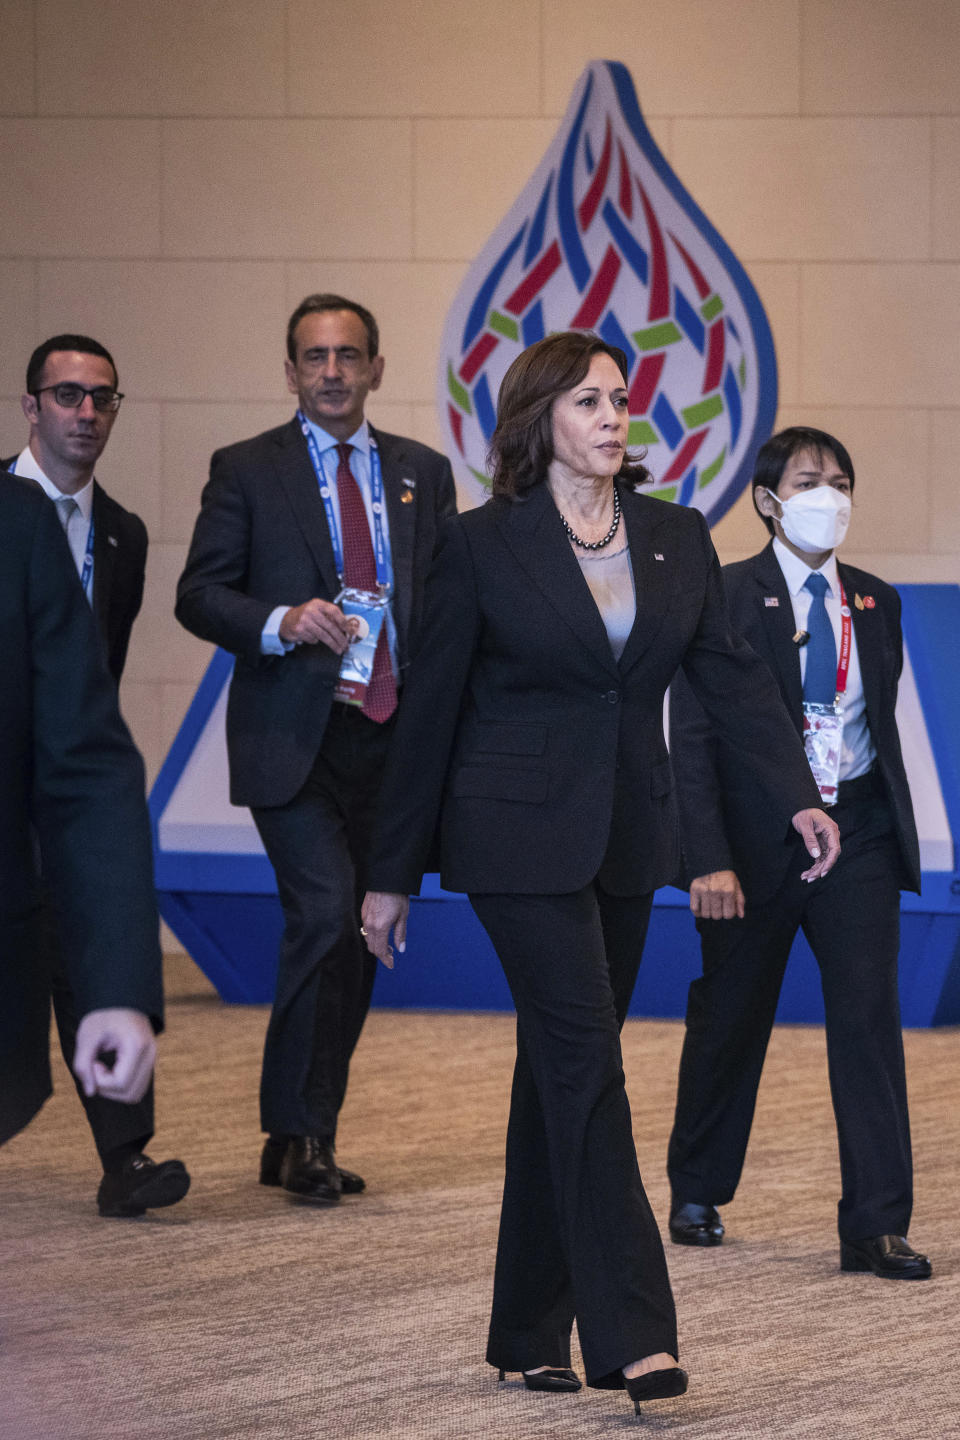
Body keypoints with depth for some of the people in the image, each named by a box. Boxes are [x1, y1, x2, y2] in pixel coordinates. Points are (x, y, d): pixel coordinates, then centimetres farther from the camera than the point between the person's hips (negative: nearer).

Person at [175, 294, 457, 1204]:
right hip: (294, 741, -4)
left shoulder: (422, 473, 13)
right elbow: (199, 595, 0)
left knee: (358, 937, 8)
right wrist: (281, 623, -18)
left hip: (394, 738, 4)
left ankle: (304, 1138, 18)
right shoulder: (246, 471, 3)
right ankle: (298, 1133, -8)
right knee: (327, 914, -18)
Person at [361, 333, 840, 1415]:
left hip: (626, 839, 5)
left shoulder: (677, 539, 8)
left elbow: (730, 673, 7)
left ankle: (530, 1335, 16)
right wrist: (392, 872, 0)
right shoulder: (483, 547, -5)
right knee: (585, 1062, -13)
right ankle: (632, 1334, -16)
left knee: (561, 1070, 10)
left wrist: (798, 796, -6)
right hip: (521, 838, -5)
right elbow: (431, 710, -2)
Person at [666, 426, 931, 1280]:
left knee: (869, 1014, -7)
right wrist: (709, 859, -16)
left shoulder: (876, 604, 9)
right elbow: (692, 738, -9)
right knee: (731, 1019, 10)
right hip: (756, 839, -3)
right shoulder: (724, 598, -6)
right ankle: (698, 1194, 31)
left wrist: (888, 821, 12)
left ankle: (877, 1226, -6)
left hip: (856, 832, 3)